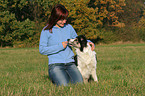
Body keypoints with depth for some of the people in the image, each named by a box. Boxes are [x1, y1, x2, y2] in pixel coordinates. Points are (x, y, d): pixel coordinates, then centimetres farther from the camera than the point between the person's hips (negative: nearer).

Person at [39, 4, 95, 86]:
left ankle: (66, 76, 11)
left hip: (70, 63, 4)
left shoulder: (69, 27, 13)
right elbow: (42, 50, -3)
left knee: (79, 83, -19)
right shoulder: (46, 31, 1)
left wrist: (88, 42, 4)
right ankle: (56, 78, 8)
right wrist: (60, 46, -8)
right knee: (64, 85, -25)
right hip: (55, 64, -3)